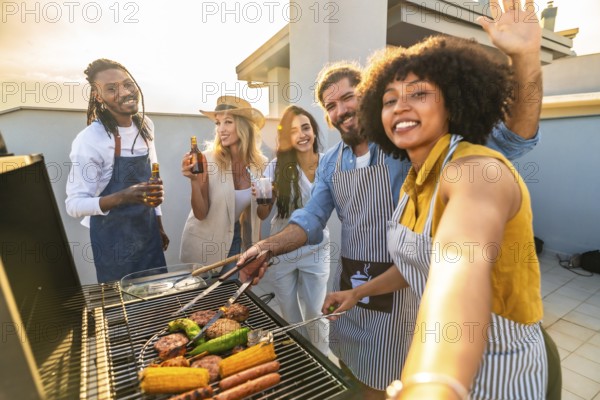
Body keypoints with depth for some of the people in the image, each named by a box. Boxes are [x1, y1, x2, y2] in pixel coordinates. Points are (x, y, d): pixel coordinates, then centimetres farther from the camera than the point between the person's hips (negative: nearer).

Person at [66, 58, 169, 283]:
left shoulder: (145, 125, 0)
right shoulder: (89, 139, -19)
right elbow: (74, 204, -17)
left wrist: (159, 225, 12)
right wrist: (123, 197, -34)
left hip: (148, 230, 6)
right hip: (113, 238, -5)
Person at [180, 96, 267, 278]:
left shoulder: (260, 163, -9)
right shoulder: (207, 160, -19)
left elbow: (259, 213, 4)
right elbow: (201, 213, -18)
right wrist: (194, 181, -31)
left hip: (235, 239, 3)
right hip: (203, 241, -2)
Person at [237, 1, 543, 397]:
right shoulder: (329, 162, 3)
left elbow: (508, 141, -20)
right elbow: (311, 220, 5)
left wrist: (525, 58, -35)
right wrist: (268, 246, -9)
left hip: (400, 287, -5)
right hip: (348, 285, 5)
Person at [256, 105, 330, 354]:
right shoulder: (278, 166, -10)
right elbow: (263, 214, -8)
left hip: (315, 251, 0)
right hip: (282, 252, 1)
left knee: (315, 314, 13)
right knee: (290, 316, 19)